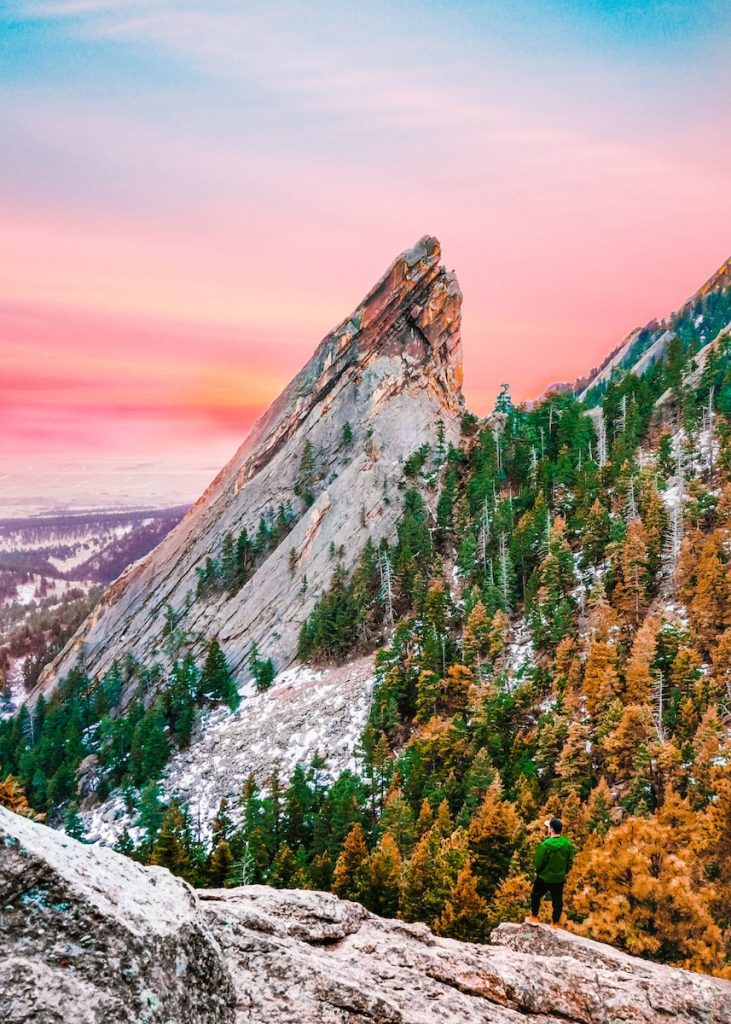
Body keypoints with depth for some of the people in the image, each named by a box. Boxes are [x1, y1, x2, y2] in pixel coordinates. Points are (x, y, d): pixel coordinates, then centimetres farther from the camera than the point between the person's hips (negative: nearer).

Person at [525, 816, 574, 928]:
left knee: (536, 896, 18)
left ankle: (534, 918, 29)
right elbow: (570, 861, 2)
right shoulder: (567, 844, -10)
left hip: (544, 877, -4)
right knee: (557, 901, 16)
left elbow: (538, 861, -18)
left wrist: (537, 871, 3)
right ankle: (554, 923, 26)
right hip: (559, 878, 4)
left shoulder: (546, 844, -28)